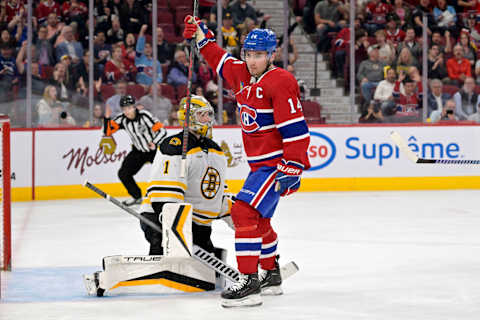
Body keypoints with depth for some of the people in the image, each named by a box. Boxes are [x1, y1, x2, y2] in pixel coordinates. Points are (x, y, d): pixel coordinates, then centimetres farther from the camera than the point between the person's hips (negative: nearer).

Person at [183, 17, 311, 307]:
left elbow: (296, 129, -22)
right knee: (258, 218, 24)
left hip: (276, 164, -10)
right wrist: (200, 34, 21)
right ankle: (271, 275, 42)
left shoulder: (279, 82, -18)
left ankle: (249, 283, -25)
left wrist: (293, 168, -26)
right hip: (260, 164, 10)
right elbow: (219, 59, 29)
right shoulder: (242, 76, 8)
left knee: (245, 212, -22)